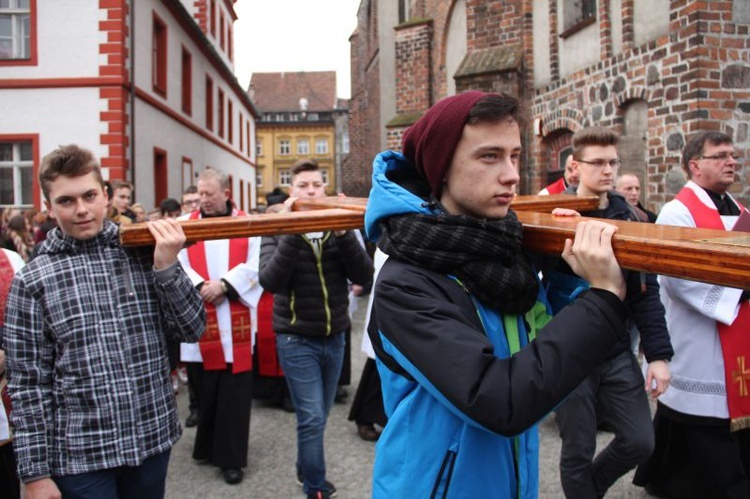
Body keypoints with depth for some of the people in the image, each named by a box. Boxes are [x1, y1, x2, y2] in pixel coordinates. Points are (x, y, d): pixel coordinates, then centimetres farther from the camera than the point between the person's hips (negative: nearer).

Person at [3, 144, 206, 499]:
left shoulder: (145, 254, -2)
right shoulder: (32, 281, -6)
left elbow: (192, 330, -2)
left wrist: (167, 268, -15)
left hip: (153, 440, 3)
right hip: (80, 455, -2)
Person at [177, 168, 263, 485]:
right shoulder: (185, 224, 7)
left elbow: (255, 265, -3)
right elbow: (179, 265, -2)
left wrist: (225, 284, -14)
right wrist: (201, 288, -16)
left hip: (235, 321, -1)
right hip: (198, 319, 1)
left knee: (234, 392, 2)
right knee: (205, 389, 8)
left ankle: (231, 457, 12)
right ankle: (208, 446, 27)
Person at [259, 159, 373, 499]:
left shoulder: (337, 229, 2)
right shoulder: (278, 230, -5)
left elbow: (363, 275, -12)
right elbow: (270, 281, -21)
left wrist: (343, 231, -23)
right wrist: (292, 230, -27)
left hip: (334, 338, 4)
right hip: (296, 339, -3)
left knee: (319, 417, 17)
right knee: (311, 419, -4)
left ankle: (306, 470, 40)